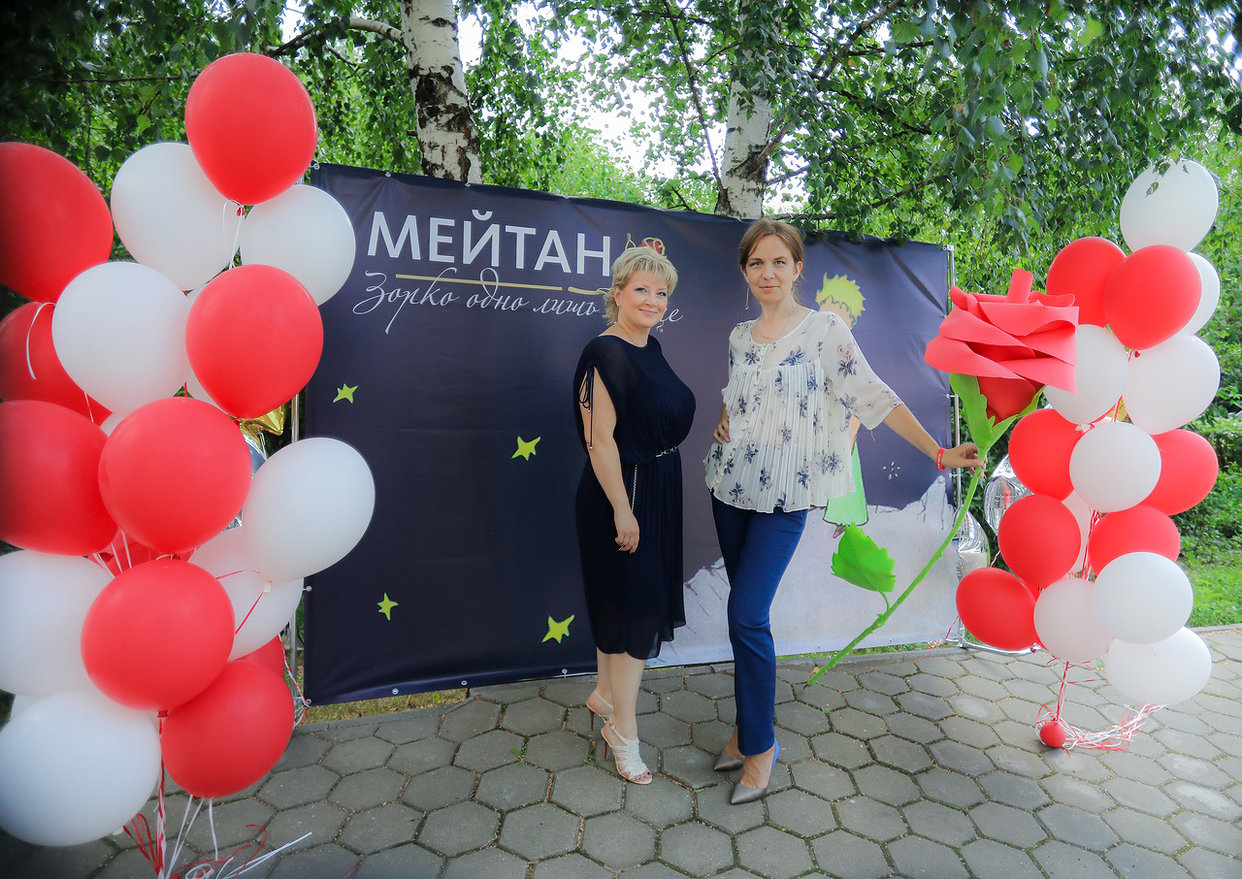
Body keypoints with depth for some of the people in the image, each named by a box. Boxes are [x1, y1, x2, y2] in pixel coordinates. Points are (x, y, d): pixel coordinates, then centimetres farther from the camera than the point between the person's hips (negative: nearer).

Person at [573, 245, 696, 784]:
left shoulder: (649, 348, 9)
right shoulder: (606, 354, -18)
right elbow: (600, 439, -22)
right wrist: (623, 511, -22)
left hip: (656, 491, 9)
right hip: (621, 494, -9)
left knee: (625, 602, 21)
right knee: (635, 607, 0)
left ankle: (606, 694, 40)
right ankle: (623, 729, 18)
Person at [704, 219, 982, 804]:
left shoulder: (825, 329, -4)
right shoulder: (739, 336, 11)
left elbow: (874, 397, -7)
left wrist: (939, 453, -12)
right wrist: (724, 418, 5)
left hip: (783, 496, -5)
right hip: (731, 485, 5)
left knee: (748, 615, -11)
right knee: (745, 610, 11)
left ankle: (760, 744, 9)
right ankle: (750, 726, 27)